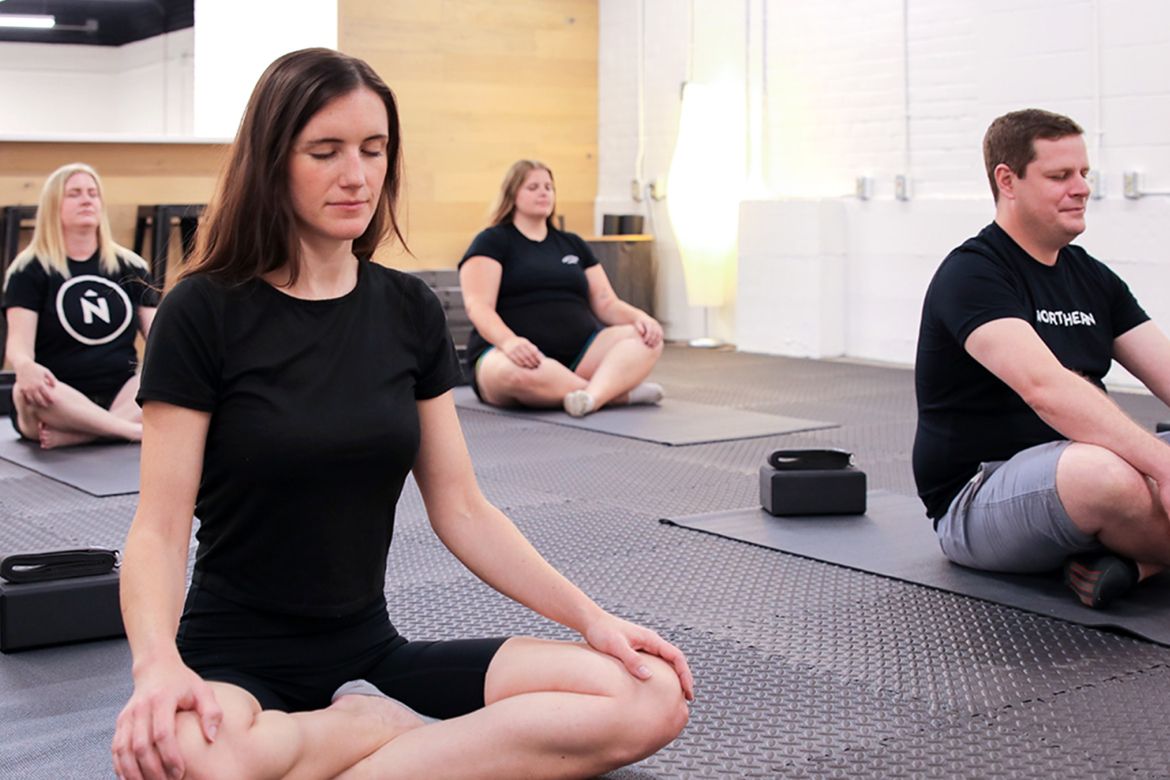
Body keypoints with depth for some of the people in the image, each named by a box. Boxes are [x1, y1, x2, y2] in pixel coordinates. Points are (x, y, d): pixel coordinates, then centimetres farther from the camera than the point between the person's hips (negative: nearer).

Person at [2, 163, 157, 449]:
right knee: (27, 391, -38)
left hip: (121, 397, 3)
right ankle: (135, 430, -35)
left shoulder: (131, 266, 13)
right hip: (58, 403, -3)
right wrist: (25, 367, -34)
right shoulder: (29, 270, 3)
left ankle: (69, 435, -36)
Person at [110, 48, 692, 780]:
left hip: (371, 655, 4)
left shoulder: (410, 310, 4)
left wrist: (591, 618, -5)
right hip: (237, 662, -3)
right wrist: (158, 662, -32)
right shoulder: (205, 312, -9)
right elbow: (160, 529, -11)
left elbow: (462, 510, 6)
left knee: (652, 698, -18)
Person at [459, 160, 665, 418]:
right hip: (519, 355, -5)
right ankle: (622, 390, -30)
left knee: (647, 338, -19)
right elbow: (478, 306, -10)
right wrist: (508, 341, -31)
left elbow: (606, 304, 17)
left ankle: (591, 396, -46)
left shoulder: (572, 244, 21)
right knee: (517, 372, -42)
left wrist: (639, 317, -7)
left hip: (579, 354, 5)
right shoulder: (492, 242, 4)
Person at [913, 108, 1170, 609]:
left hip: (1076, 482, 8)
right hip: (975, 502, -8)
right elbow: (1045, 386, -29)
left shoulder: (1093, 278, 13)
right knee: (1105, 475, -38)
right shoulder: (972, 274, -12)